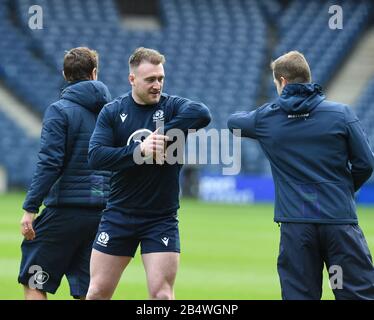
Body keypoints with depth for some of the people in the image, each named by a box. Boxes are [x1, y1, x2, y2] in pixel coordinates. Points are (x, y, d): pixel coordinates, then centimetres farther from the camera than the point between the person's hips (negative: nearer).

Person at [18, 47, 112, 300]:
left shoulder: (59, 111, -6)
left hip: (65, 211, -5)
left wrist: (30, 208, -14)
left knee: (34, 286, 3)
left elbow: (49, 163, -15)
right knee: (87, 292, 7)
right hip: (104, 211, 5)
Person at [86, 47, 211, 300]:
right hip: (119, 215, 2)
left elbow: (202, 114, -26)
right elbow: (95, 156, -13)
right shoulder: (112, 112, 1)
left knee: (162, 294, -6)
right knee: (98, 292, 7)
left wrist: (163, 135, -28)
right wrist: (139, 150, -23)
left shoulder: (172, 106, -4)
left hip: (161, 219, -2)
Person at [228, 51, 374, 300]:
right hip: (340, 220, -1)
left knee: (299, 295, 6)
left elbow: (233, 122, 26)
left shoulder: (266, 118, 5)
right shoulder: (341, 114, 0)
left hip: (295, 226, 1)